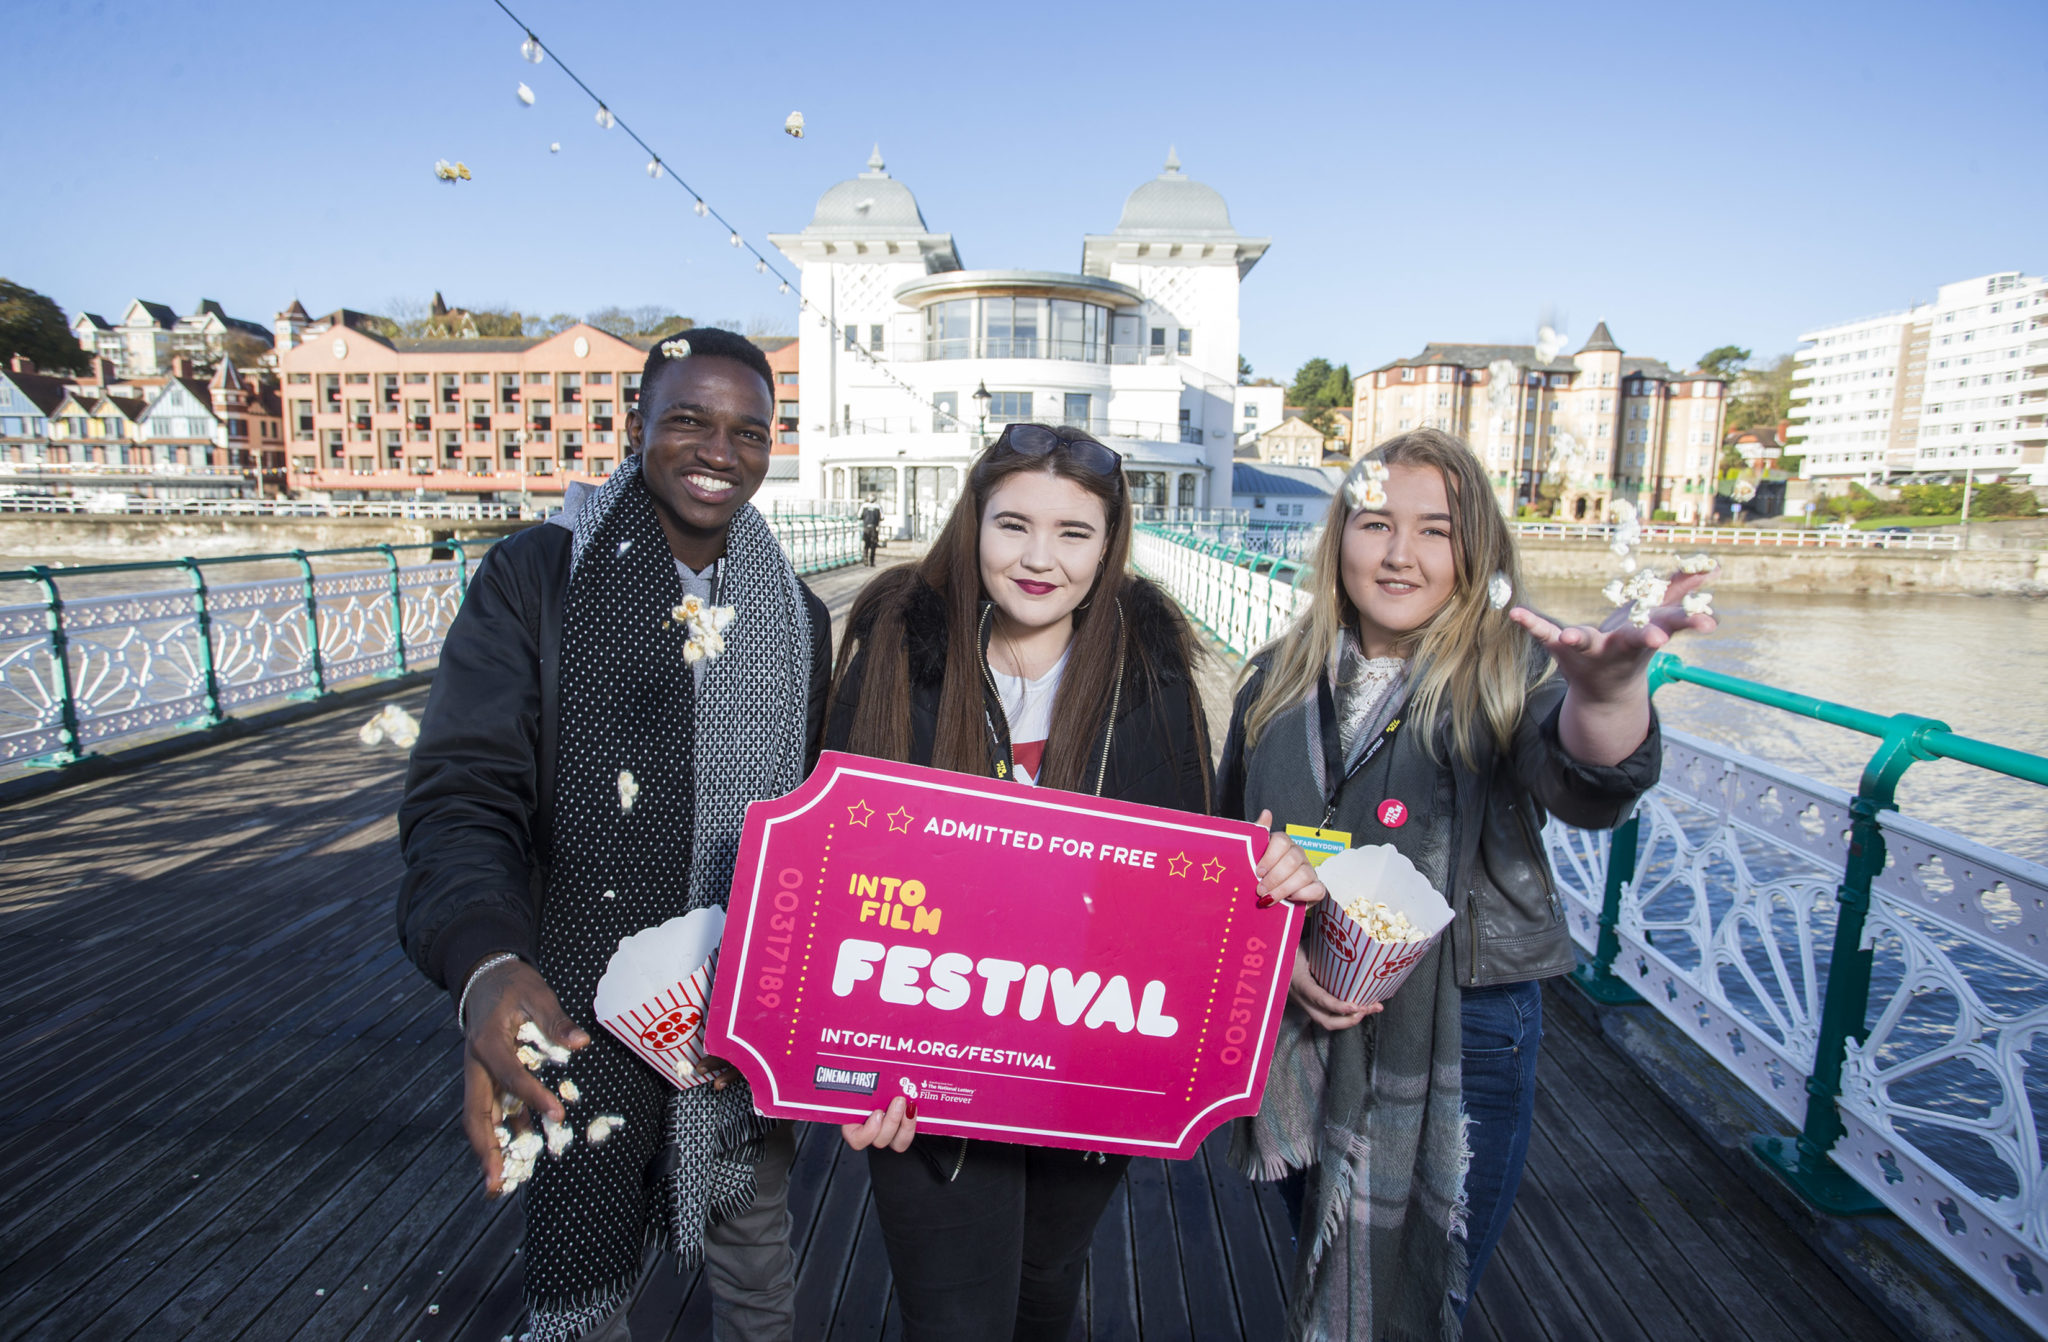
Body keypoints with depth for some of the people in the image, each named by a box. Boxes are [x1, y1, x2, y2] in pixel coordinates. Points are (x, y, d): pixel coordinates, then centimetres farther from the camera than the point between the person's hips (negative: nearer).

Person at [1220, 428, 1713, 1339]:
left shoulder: (1509, 674, -10)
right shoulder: (1282, 680, -1)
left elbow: (1587, 784, -33)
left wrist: (1606, 690, -55)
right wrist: (1280, 958, -10)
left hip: (1463, 1037, -3)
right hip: (1299, 1032, 3)